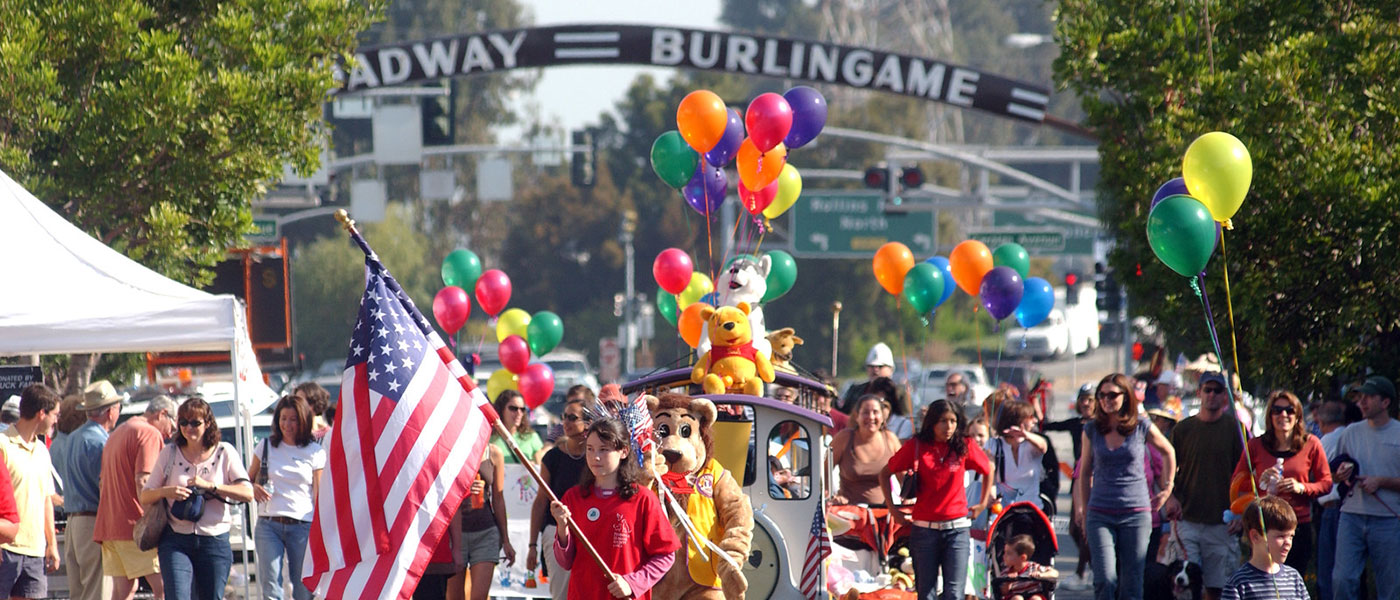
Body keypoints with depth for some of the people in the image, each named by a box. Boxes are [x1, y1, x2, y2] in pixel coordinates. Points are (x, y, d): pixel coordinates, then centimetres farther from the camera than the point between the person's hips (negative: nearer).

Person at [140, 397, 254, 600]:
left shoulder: (225, 452, 4)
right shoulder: (169, 453, 8)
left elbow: (247, 493, -7)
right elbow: (145, 497, 9)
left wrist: (210, 486, -17)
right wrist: (166, 492, -13)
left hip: (215, 542, 0)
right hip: (176, 540, 0)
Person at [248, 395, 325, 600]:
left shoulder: (315, 453, 4)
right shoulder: (265, 447, 10)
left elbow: (319, 496, 4)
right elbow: (247, 481, 19)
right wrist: (254, 489, -5)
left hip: (302, 527, -1)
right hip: (268, 524, 1)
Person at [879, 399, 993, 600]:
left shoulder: (964, 446, 0)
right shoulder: (916, 447, -1)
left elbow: (988, 469, 18)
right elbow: (885, 473, 11)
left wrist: (983, 504, 16)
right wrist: (893, 509, 7)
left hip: (957, 529, 0)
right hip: (925, 529, 0)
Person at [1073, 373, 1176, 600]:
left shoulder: (1142, 427, 0)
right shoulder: (1092, 430, 4)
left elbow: (1168, 452, 19)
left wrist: (1167, 488, 19)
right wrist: (1083, 510, 13)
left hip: (1136, 512, -1)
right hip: (1100, 514, 1)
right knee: (1105, 579, -12)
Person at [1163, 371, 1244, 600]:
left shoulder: (1232, 427, 4)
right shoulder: (1183, 429, 7)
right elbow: (1168, 471, 13)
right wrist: (1171, 497, -6)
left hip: (1221, 522, -1)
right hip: (1187, 519, 1)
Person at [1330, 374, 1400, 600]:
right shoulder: (1351, 433, 12)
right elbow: (1335, 474, 20)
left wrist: (1379, 482, -13)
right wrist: (1340, 475, -2)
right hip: (1351, 517, 3)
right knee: (1342, 580, -7)